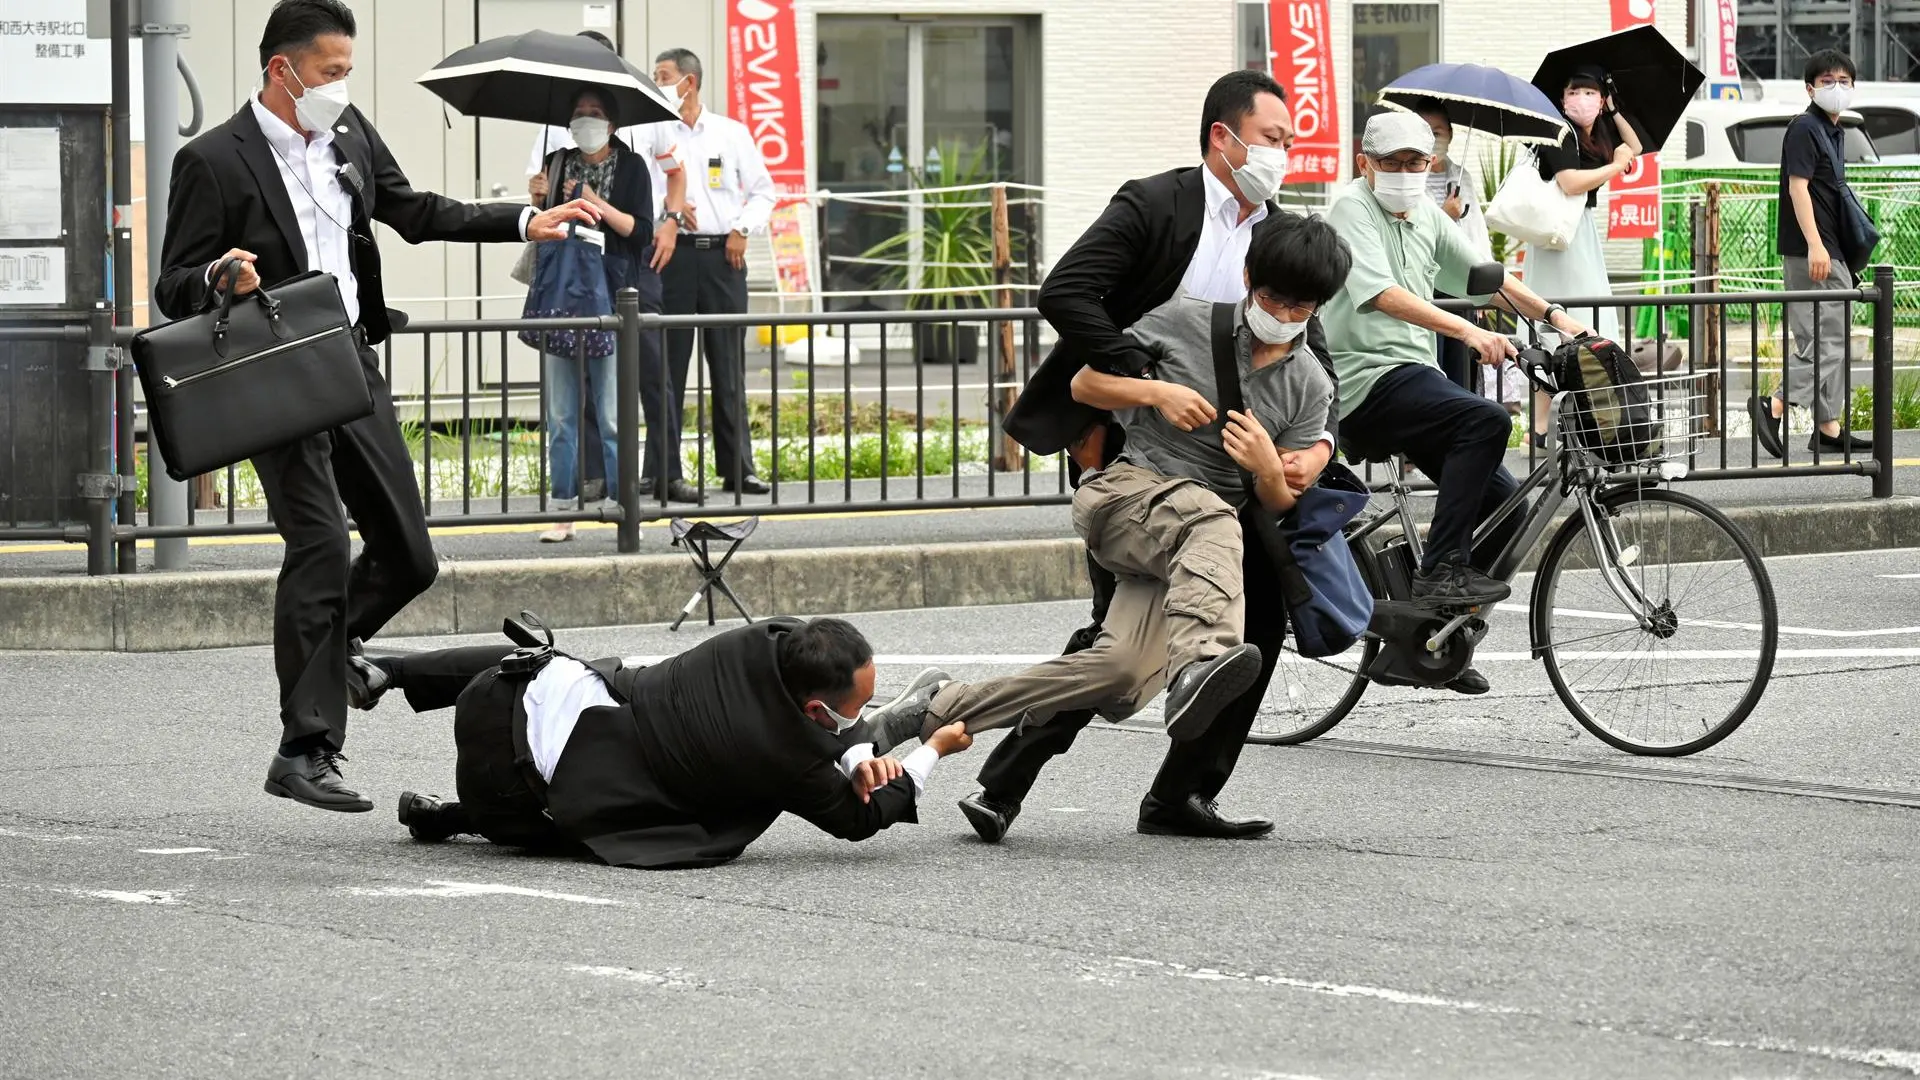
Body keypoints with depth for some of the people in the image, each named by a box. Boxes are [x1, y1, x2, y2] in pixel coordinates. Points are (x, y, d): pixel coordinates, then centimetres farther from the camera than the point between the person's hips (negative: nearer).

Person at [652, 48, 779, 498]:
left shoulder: (732, 134, 10)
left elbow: (763, 191, 13)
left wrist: (742, 229, 0)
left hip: (723, 257, 1)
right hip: (674, 253, -1)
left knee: (729, 364, 4)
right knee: (669, 364, -3)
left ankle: (737, 467, 8)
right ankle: (665, 472, -1)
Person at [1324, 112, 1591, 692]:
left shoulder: (1426, 216, 17)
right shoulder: (1353, 209, -9)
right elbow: (1381, 293, -24)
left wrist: (1554, 315, 9)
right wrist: (1468, 331, -35)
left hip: (1414, 377, 9)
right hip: (1369, 380, -9)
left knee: (1503, 504, 2)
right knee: (1486, 420, -31)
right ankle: (1441, 571, -28)